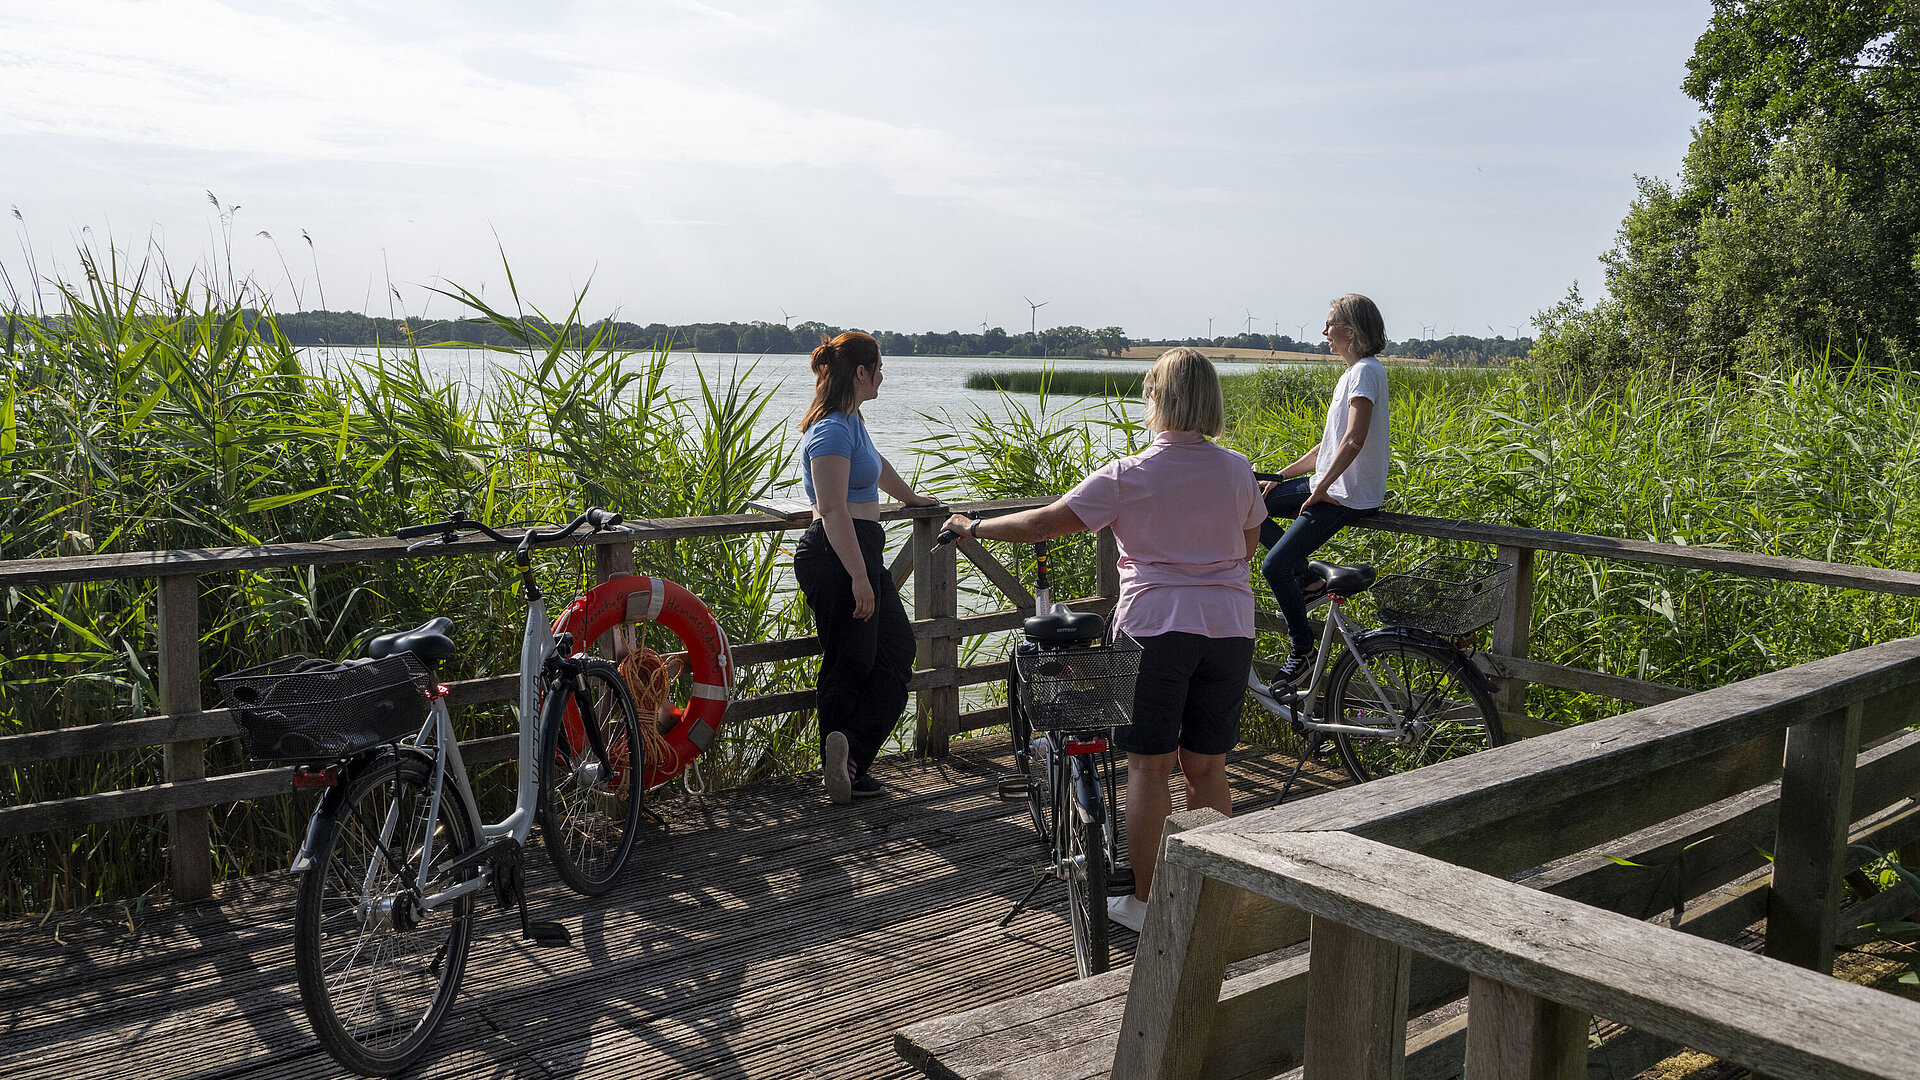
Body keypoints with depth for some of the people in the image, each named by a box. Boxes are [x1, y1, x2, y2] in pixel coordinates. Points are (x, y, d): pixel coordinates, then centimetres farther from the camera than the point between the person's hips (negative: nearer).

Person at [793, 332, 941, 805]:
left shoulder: (851, 422, 15)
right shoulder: (832, 430, -16)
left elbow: (877, 466, 35)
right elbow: (833, 511, -23)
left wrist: (911, 498, 52)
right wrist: (859, 577, -26)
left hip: (861, 552, 10)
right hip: (837, 557, -10)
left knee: (898, 648, 10)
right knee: (849, 666, -2)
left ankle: (848, 758, 10)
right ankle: (846, 765, 6)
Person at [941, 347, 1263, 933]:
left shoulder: (1131, 475, -8)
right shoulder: (1237, 470, 4)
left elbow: (1048, 521, -9)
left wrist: (973, 527, 3)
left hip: (1157, 625, -4)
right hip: (1230, 626, 4)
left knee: (1148, 766, 5)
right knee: (1206, 768, 12)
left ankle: (1142, 901, 12)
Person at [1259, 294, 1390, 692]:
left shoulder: (1366, 371, -15)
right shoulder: (1353, 373, 16)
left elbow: (1354, 440, -27)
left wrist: (1320, 490, -21)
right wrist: (1280, 477, 14)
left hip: (1348, 496, -10)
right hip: (1331, 483, 10)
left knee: (1274, 566, -13)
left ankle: (1302, 650, 4)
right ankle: (1307, 581, 11)